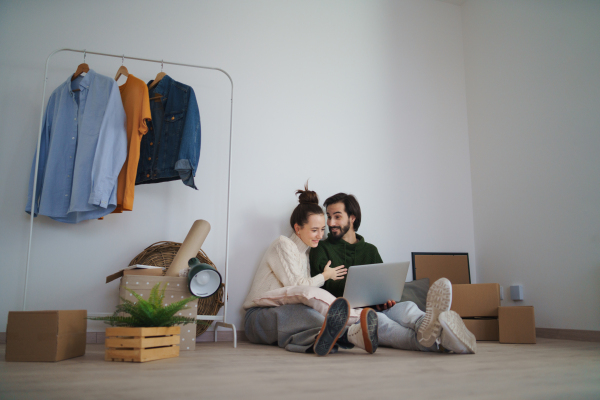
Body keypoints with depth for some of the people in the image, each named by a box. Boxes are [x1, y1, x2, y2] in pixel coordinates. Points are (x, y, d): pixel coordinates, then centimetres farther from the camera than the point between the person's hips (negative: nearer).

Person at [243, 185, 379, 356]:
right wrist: (324, 276, 2)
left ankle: (321, 338, -69)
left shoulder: (305, 253, 21)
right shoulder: (283, 245, -4)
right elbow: (296, 286, -14)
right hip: (259, 316, -6)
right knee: (298, 312, -40)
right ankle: (349, 335, -69)